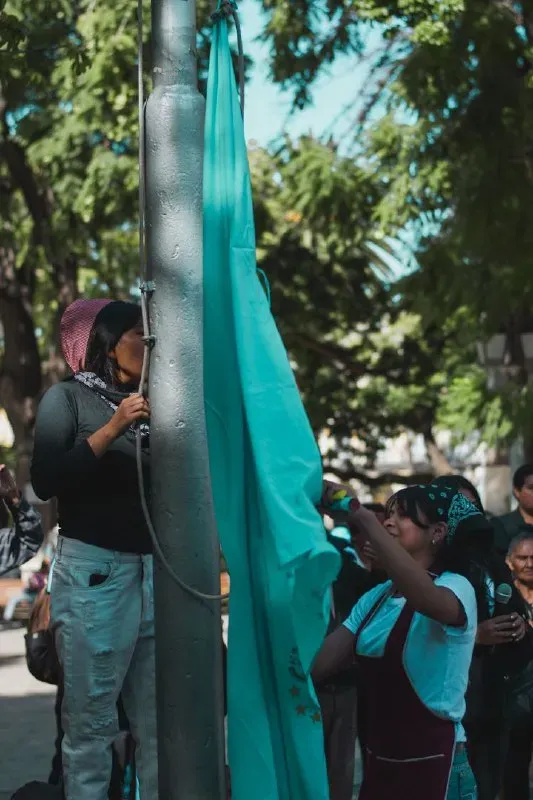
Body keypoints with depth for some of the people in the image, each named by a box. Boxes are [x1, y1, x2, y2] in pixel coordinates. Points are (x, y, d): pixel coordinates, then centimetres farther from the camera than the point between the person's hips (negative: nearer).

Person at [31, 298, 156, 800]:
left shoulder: (153, 403, 15)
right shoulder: (68, 397, 0)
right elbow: (45, 482, -12)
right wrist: (111, 430, -16)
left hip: (159, 571, 5)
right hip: (94, 571, -5)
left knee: (159, 720, 7)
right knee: (91, 720, -2)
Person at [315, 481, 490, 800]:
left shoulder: (456, 588, -12)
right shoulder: (376, 598, 7)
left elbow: (429, 600, -38)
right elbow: (318, 664, -1)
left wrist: (364, 518, -41)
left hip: (433, 768, -6)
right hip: (378, 764, 6)